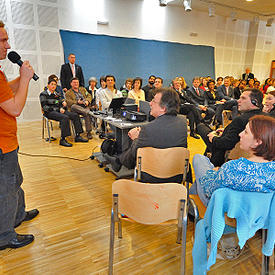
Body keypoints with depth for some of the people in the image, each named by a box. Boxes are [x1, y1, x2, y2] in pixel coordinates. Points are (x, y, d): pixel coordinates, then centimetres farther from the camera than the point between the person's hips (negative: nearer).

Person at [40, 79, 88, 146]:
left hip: (59, 110, 6)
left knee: (75, 115, -14)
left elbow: (62, 103, 16)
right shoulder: (43, 94, 5)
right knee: (65, 117, -34)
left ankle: (77, 136, -17)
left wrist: (62, 108, -8)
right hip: (50, 112, -6)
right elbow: (44, 107, -7)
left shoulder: (56, 94, 25)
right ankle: (62, 140, -35)